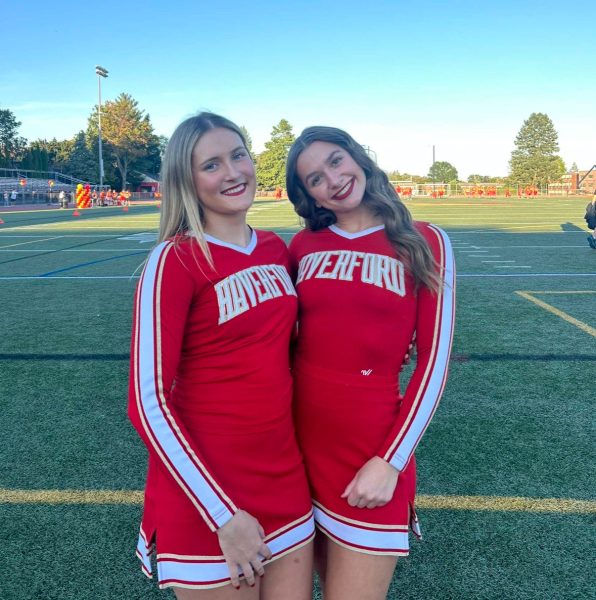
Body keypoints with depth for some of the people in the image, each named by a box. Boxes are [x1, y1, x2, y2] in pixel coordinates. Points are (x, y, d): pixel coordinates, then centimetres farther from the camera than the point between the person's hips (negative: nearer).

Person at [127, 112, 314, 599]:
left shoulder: (277, 249, 3)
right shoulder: (174, 260, -15)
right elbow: (149, 404, -17)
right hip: (206, 494, -5)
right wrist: (224, 516, -18)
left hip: (286, 481, 6)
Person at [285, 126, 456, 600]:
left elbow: (434, 363, -6)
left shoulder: (425, 242, -4)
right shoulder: (303, 245, 4)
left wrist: (390, 461, -11)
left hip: (373, 450, -3)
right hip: (301, 441, 3)